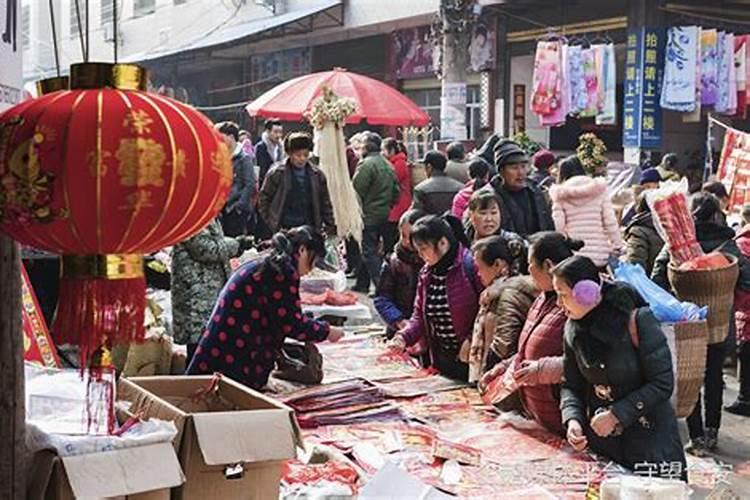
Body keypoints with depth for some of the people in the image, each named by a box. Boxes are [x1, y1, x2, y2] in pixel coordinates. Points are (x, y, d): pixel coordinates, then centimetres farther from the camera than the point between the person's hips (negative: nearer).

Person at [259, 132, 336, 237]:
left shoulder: (317, 175, 5)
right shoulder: (276, 174, -4)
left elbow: (325, 204, 11)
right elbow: (264, 199, 4)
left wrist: (330, 228, 8)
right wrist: (271, 223, -1)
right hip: (284, 230, -2)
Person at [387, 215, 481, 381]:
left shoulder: (470, 265, -14)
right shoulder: (425, 274, 10)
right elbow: (420, 315, 13)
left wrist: (471, 341, -20)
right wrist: (403, 338, -3)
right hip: (441, 360, 6)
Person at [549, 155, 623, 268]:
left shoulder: (560, 195, 2)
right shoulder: (599, 189, 4)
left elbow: (558, 226, -3)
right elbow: (610, 221, -1)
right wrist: (618, 247, 6)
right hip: (599, 254, 1)